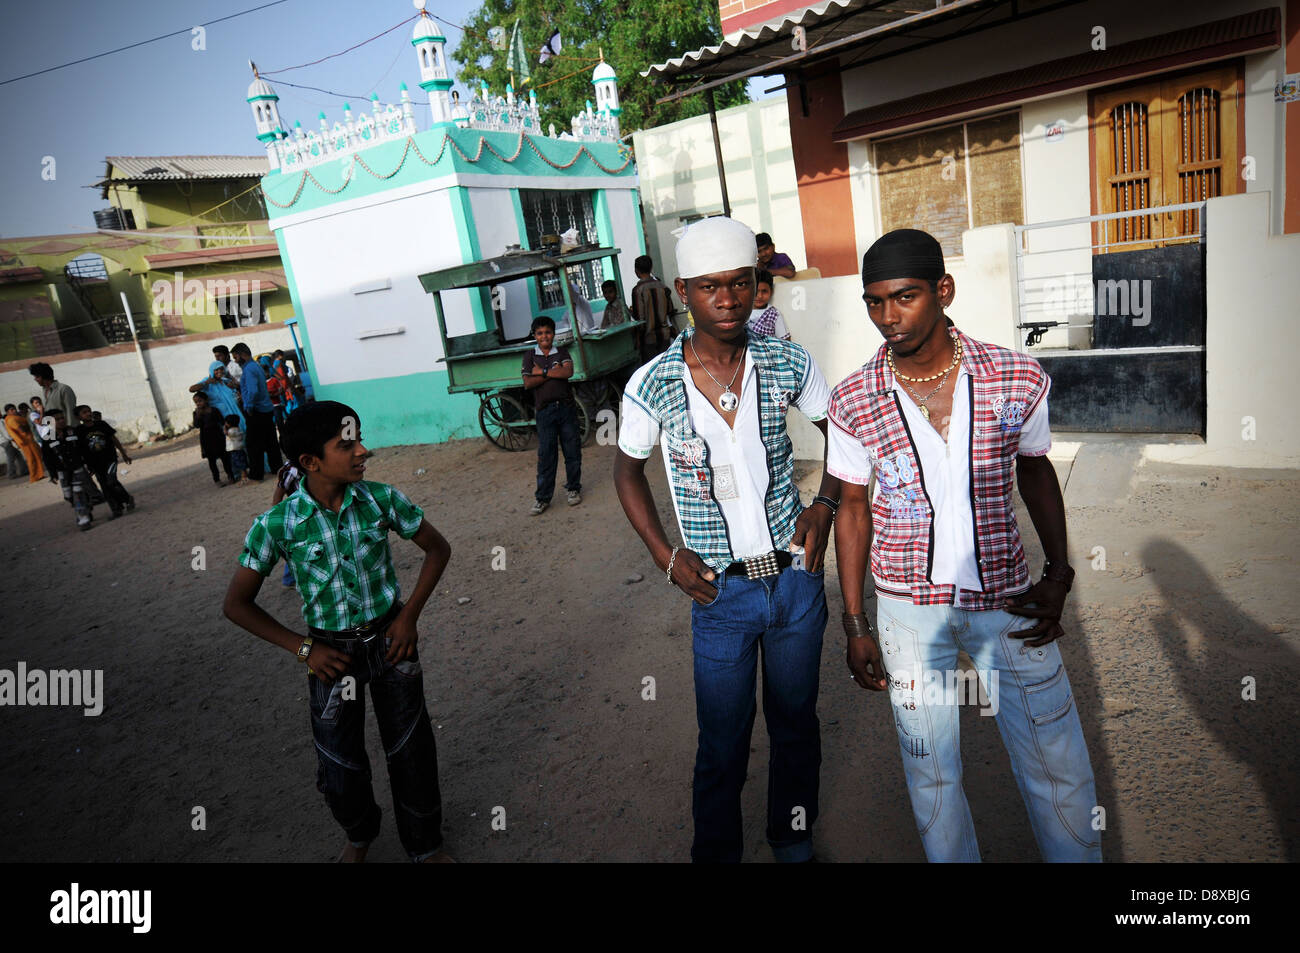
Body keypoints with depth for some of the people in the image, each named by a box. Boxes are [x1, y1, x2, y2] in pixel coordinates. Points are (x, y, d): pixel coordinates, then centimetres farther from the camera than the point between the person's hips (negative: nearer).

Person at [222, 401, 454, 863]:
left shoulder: (381, 499, -14)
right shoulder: (277, 524, -17)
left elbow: (437, 548, 0)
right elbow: (237, 604, -6)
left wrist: (409, 615, -7)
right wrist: (303, 648, -9)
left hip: (389, 638, 1)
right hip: (332, 652, -1)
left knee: (411, 751, 10)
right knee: (340, 768, 9)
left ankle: (425, 844, 37)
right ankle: (359, 834, 45)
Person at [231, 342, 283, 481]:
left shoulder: (249, 369, -16)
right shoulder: (256, 365, 15)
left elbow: (253, 391, -28)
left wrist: (249, 408, -18)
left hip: (257, 412, -9)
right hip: (267, 409, 9)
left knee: (255, 445, -2)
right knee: (271, 442, 15)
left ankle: (256, 475, 3)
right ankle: (277, 467, 22)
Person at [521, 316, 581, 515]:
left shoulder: (561, 353, 7)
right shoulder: (530, 356, 5)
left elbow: (568, 372, -13)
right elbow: (528, 383, -7)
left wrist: (542, 371, -11)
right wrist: (554, 373, -11)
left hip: (566, 407, 1)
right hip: (544, 411, -1)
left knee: (572, 450, 6)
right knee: (546, 454, 0)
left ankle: (573, 488, 22)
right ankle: (542, 498, 6)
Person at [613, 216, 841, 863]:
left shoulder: (789, 365, -7)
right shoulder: (652, 386, -12)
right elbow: (628, 470, 5)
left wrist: (825, 503, -3)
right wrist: (664, 555, -4)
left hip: (795, 577, 2)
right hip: (720, 592, -2)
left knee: (796, 725, 21)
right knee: (722, 746, 11)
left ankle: (794, 842, 47)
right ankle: (716, 852, 39)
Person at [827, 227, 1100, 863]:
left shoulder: (1018, 381, -10)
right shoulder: (854, 401, -10)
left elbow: (1035, 471, 8)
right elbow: (853, 508, 0)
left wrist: (1059, 573, -2)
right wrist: (855, 625, 1)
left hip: (1007, 600, 1)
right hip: (909, 609, 0)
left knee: (1058, 770, 12)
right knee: (930, 772, 14)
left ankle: (1077, 857, 40)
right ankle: (952, 858, 40)